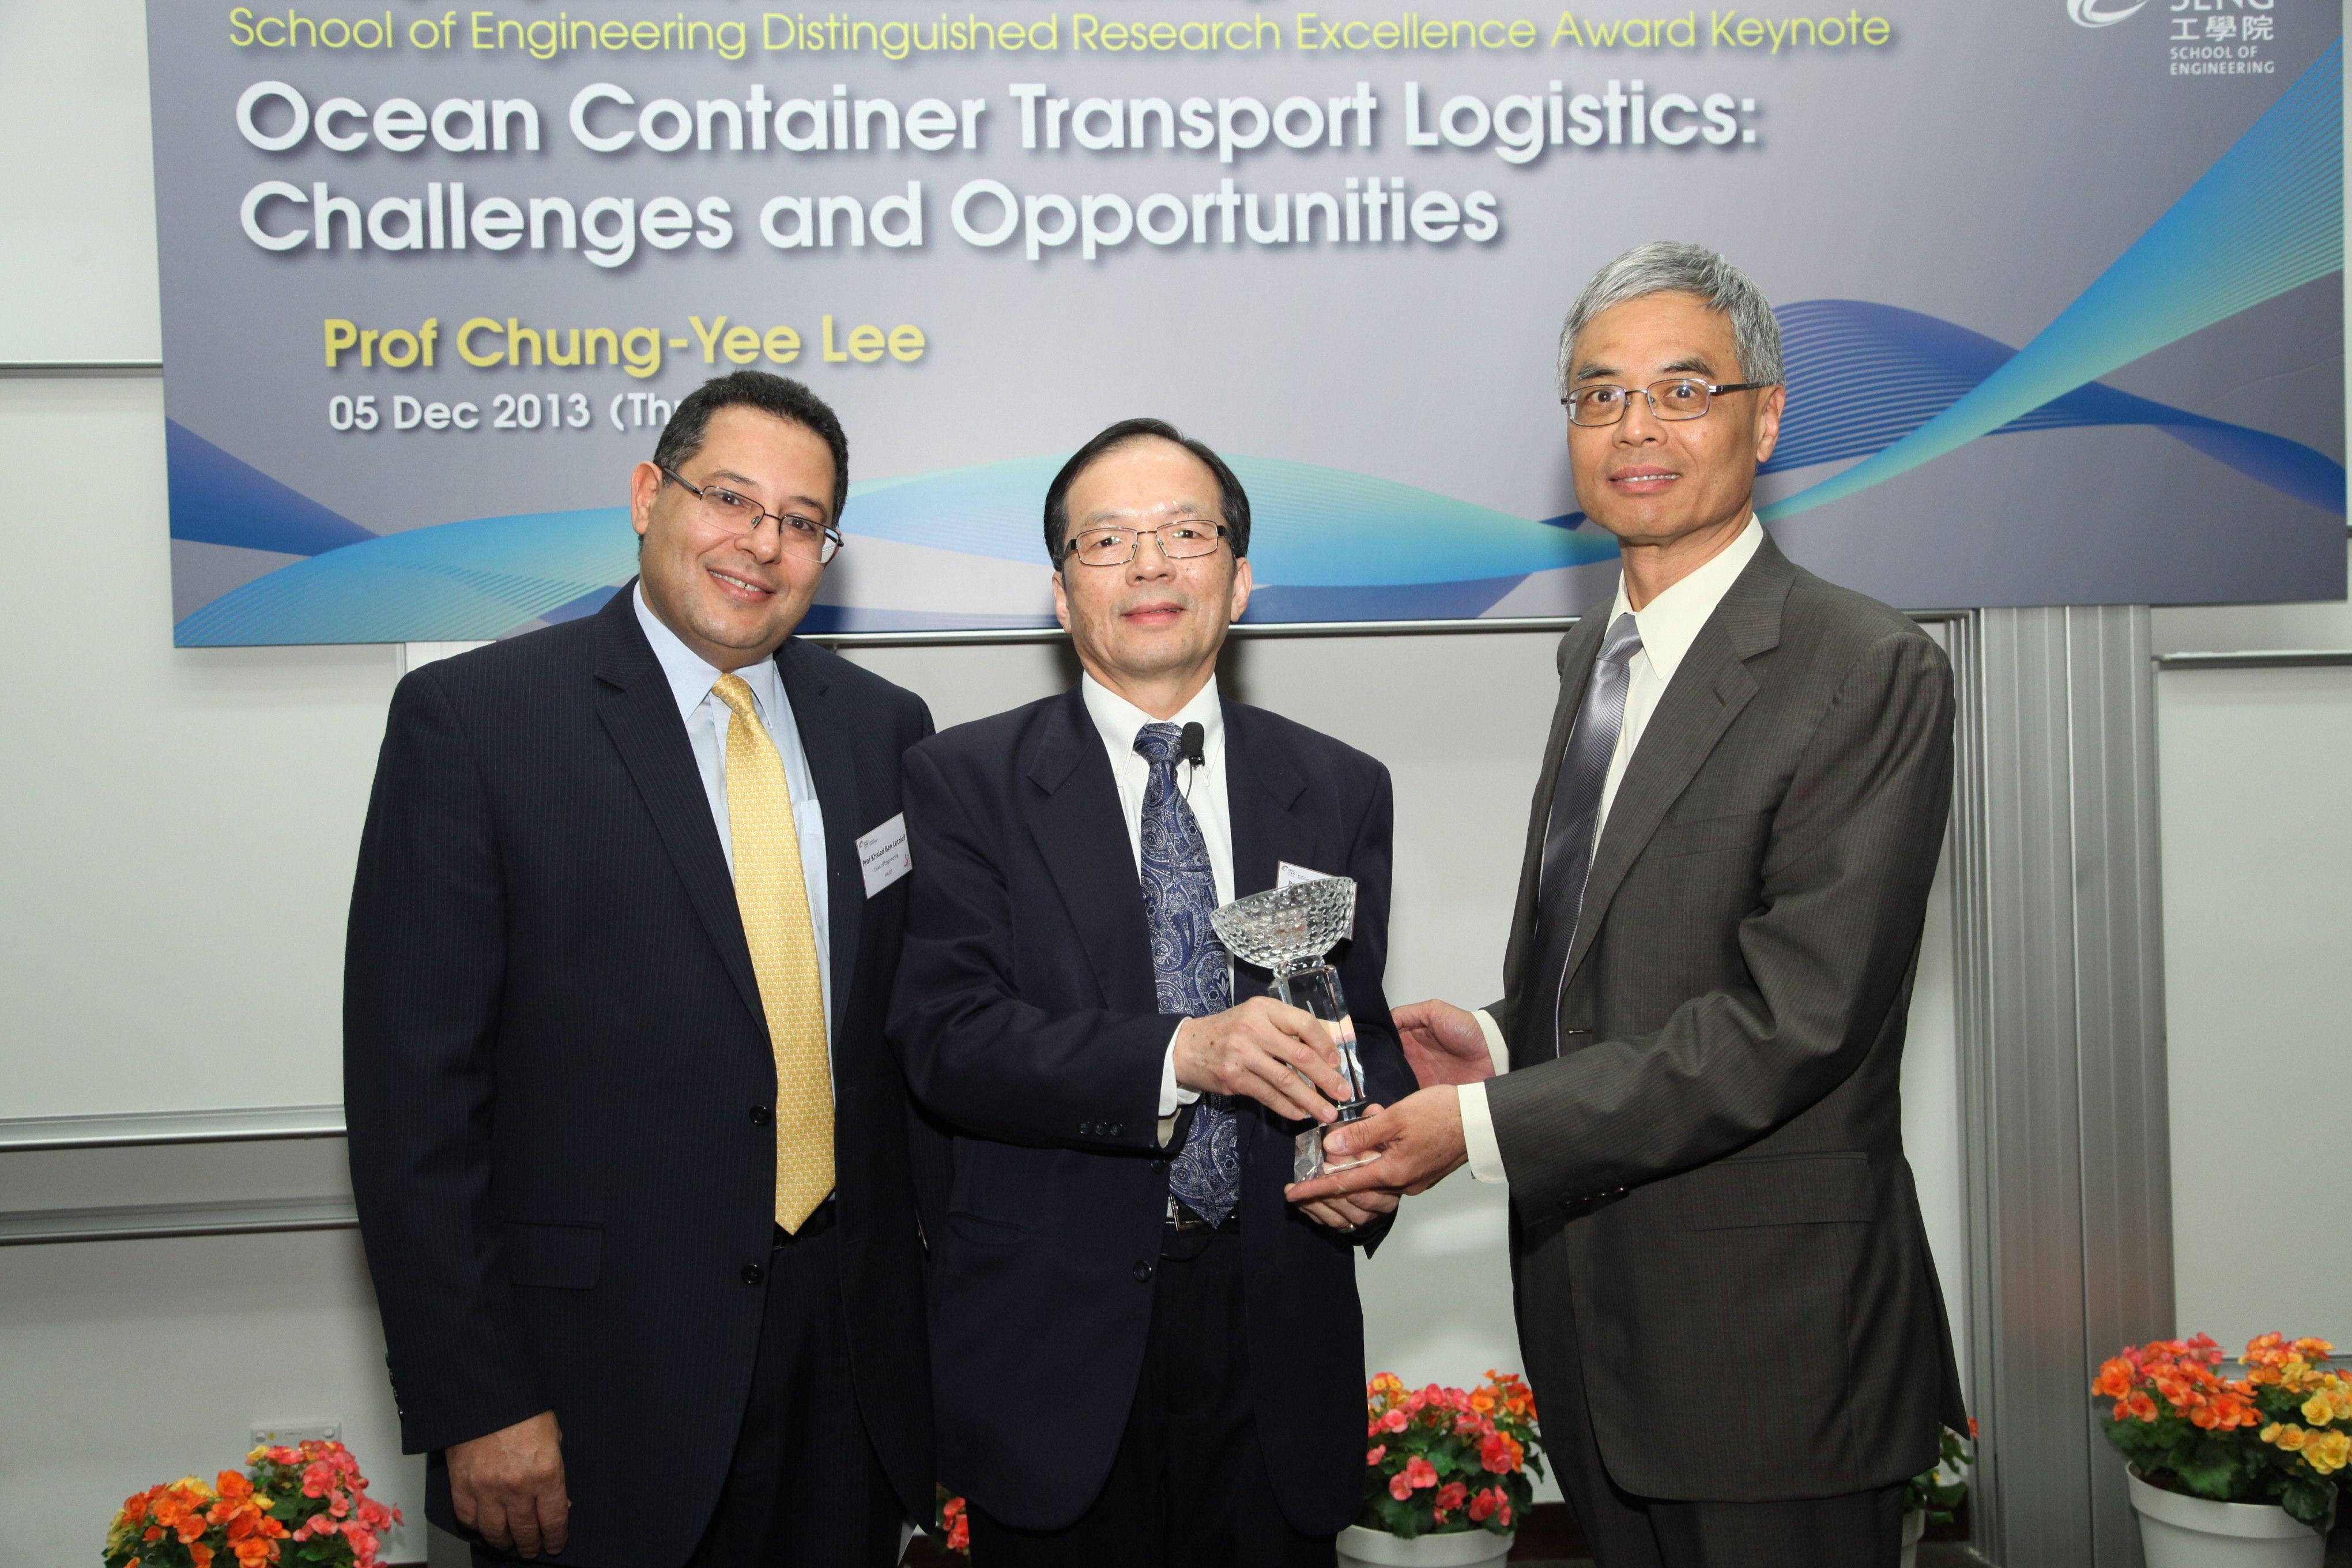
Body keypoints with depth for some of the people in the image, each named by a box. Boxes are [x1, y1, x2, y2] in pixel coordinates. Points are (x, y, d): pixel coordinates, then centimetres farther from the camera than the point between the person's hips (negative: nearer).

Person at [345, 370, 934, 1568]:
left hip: (856, 1353, 4)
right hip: (604, 1368, -4)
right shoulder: (472, 717, -8)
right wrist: (474, 1407, -12)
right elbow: (413, 1094, -10)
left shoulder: (884, 728, 6)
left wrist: (940, 1261, 6)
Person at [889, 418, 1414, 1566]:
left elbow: (1363, 1032, 9)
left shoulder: (1341, 791, 7)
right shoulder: (966, 781, -2)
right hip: (1053, 1346, -2)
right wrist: (1180, 1054, -25)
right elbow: (944, 1038, -12)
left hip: (1277, 1339, 3)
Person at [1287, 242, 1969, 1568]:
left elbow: (1794, 1018, -22)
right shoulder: (1596, 653, 11)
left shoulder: (1872, 675, -16)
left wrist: (1485, 1125, -23)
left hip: (1769, 1341, -7)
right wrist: (1503, 1043, -1)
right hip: (1596, 1314, 7)